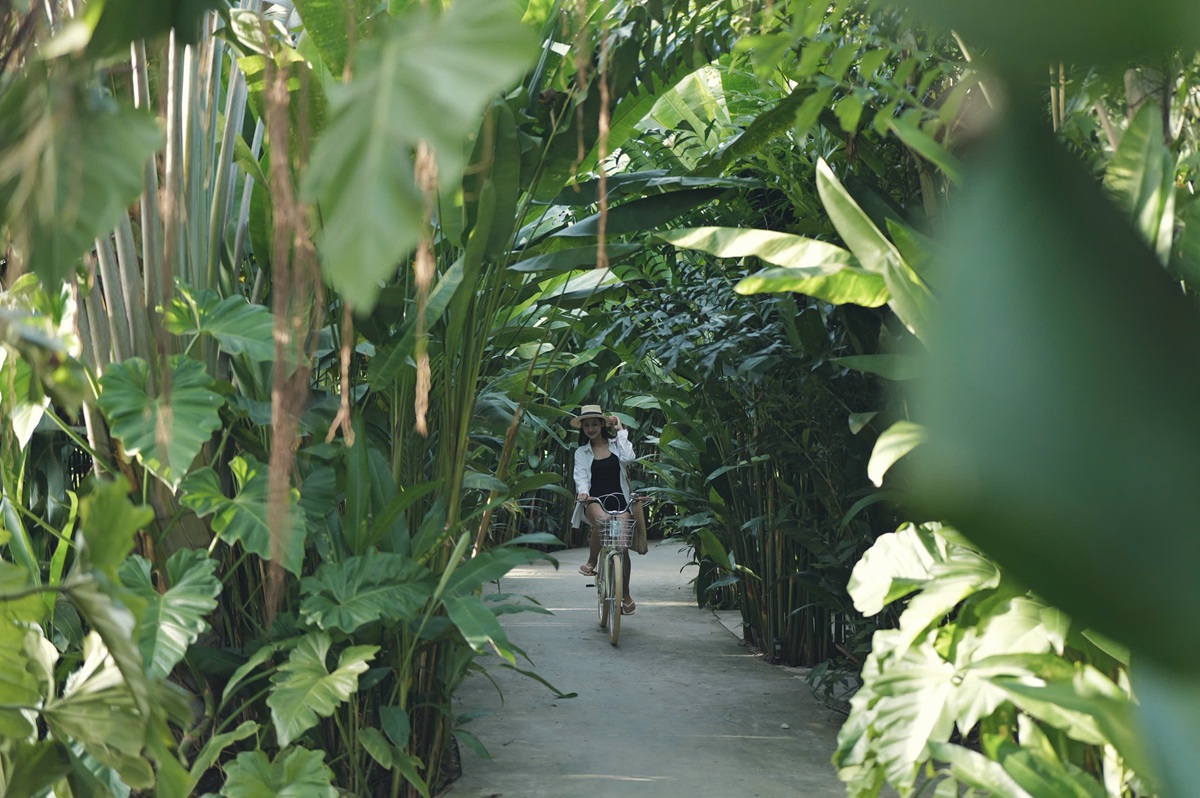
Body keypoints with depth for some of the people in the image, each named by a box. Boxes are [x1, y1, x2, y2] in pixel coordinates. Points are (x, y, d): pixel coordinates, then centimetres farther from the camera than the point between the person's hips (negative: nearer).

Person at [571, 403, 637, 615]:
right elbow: (580, 476, 0)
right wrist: (583, 492, -22)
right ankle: (591, 562, -17)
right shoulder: (581, 453, 13)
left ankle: (626, 595, 9)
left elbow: (628, 458, -10)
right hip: (595, 501, 0)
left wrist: (621, 431, 1)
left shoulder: (616, 444, 10)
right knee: (602, 520, -38)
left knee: (622, 547, -10)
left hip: (619, 500, 0)